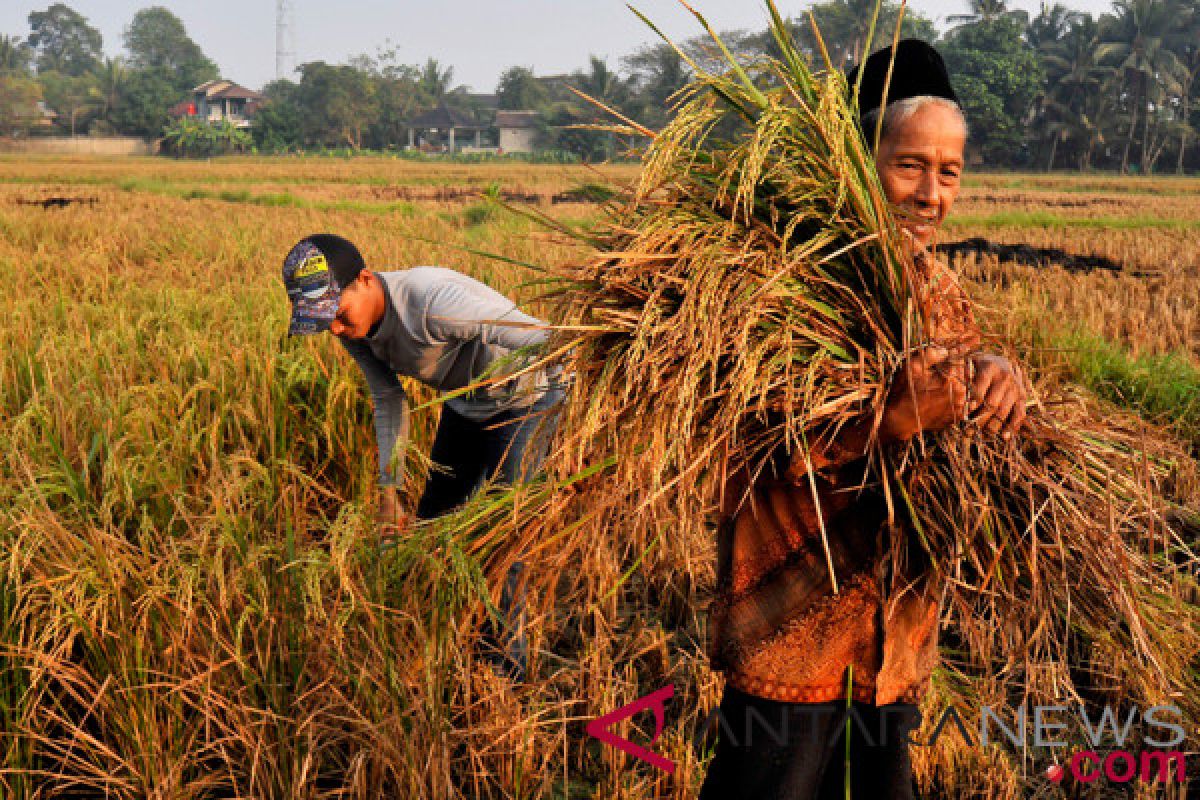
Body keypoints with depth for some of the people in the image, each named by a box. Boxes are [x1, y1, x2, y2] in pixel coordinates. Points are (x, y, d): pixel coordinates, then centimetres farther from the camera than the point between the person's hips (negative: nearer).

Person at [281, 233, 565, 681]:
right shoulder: (354, 327, -13)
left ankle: (505, 659, 4)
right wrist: (388, 491, -3)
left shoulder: (433, 299, -40)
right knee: (433, 518, 15)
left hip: (523, 399, -8)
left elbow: (546, 342, -43)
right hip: (464, 405, 8)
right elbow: (388, 401, 1)